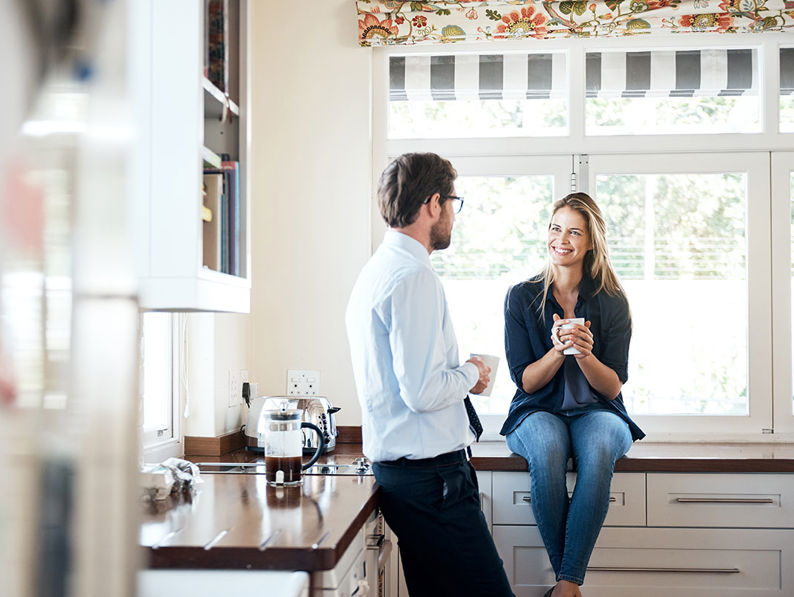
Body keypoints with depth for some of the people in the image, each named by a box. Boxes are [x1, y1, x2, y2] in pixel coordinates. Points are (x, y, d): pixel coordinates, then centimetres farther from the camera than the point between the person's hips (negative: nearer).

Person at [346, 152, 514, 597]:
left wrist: (460, 374, 18)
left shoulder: (377, 271, 17)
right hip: (431, 472, -10)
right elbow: (423, 392, -21)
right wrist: (471, 373, -3)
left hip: (395, 467, 10)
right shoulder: (415, 277, -15)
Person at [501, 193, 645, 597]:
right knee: (547, 452, -36)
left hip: (596, 412, 0)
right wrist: (558, 350, -19)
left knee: (598, 452, -36)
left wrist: (585, 354, -21)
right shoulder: (521, 298, 2)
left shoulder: (612, 302, 2)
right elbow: (526, 381, 0)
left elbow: (613, 386, 0)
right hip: (538, 412, 0)